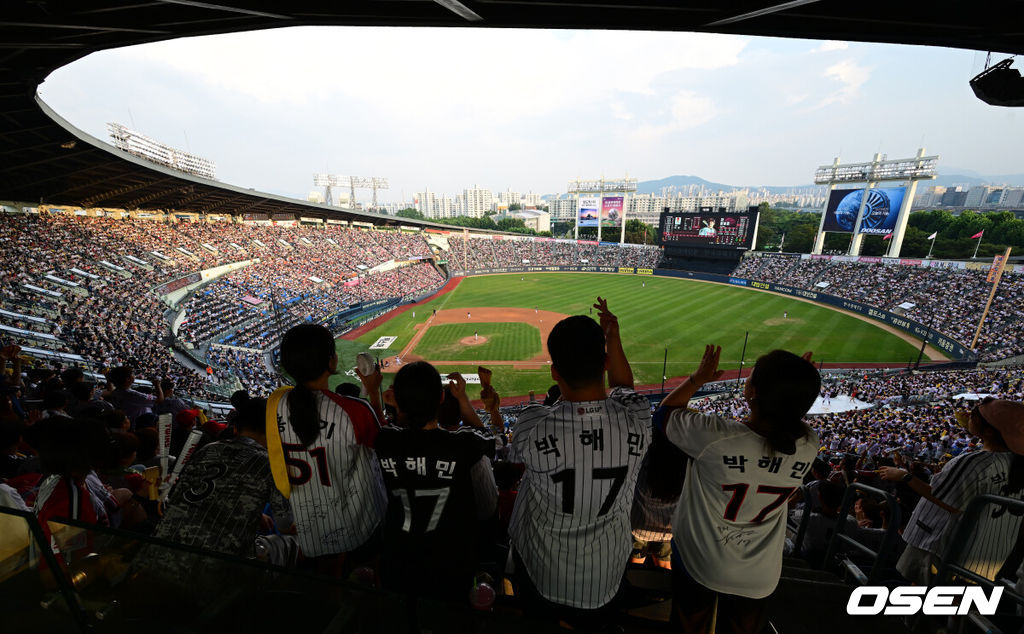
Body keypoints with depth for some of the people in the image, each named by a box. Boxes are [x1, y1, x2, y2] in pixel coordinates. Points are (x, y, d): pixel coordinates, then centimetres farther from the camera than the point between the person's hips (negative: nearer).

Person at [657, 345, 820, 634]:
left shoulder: (714, 436, -36)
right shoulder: (809, 446, -22)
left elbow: (664, 412, -15)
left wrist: (697, 378, -3)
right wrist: (796, 382, 0)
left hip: (698, 564, -3)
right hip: (759, 576, 4)